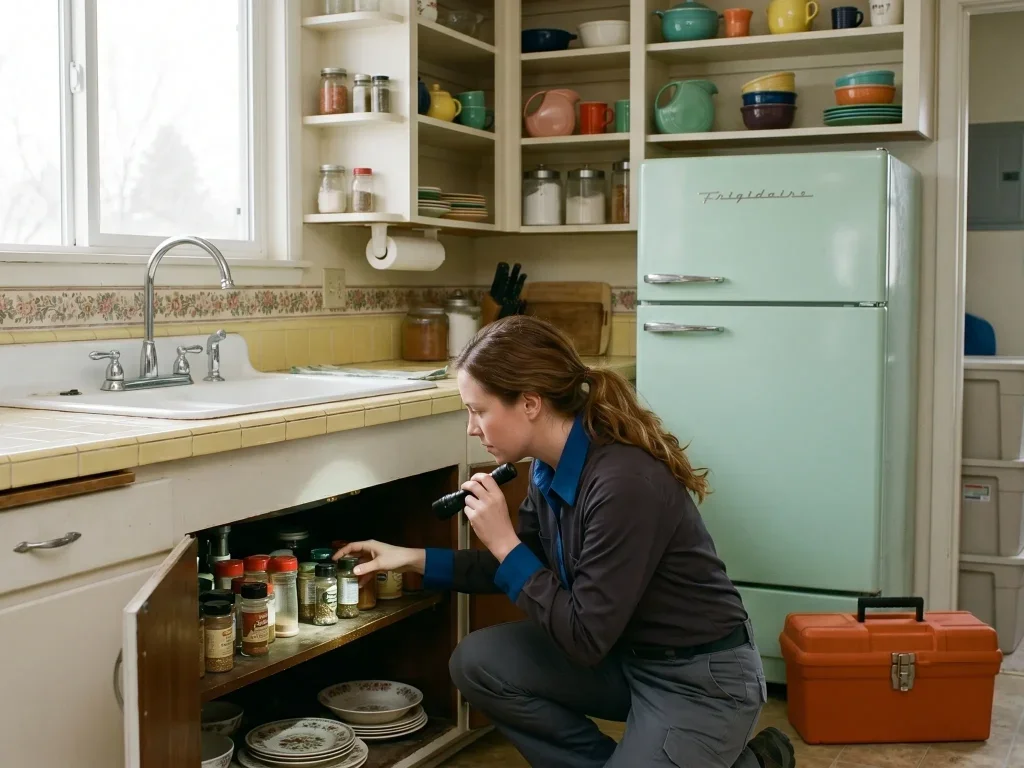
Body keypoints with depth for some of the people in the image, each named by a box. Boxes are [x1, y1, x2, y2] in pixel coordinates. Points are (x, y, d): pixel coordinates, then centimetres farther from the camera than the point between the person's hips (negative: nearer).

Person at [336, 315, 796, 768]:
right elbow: (526, 569, 13)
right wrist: (417, 560, 7)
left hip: (702, 679, -8)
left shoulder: (625, 483, -30)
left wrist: (504, 542, -21)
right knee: (476, 663, -5)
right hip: (627, 655, 8)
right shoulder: (550, 466, -5)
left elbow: (586, 639, -26)